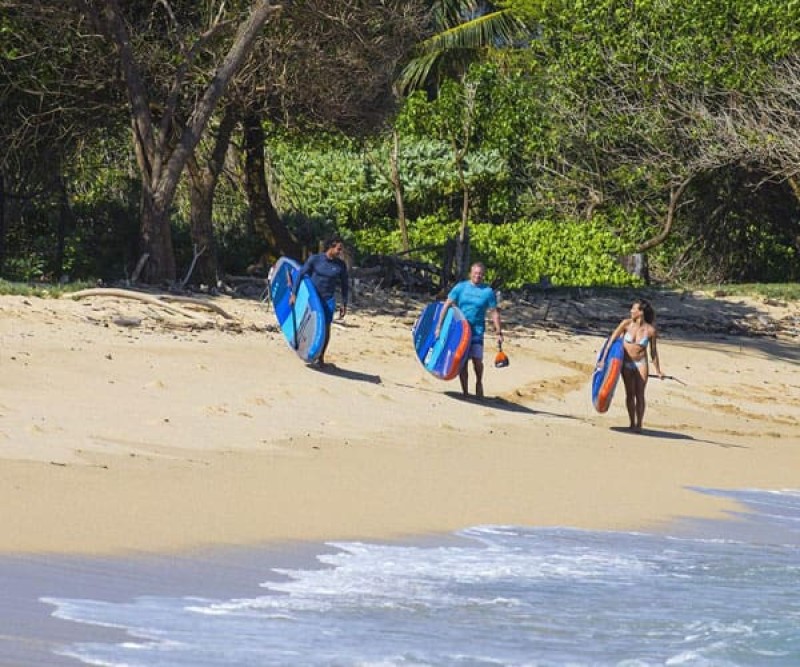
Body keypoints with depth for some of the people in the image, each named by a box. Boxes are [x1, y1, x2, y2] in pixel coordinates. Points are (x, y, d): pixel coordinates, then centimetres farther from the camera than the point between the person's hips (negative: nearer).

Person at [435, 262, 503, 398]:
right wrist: (439, 326, -4)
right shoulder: (460, 287, 2)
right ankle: (465, 391, 13)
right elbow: (447, 306, 1)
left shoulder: (488, 291, 1)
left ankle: (479, 382, 16)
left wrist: (499, 332, -2)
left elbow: (494, 313, 3)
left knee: (477, 359, -12)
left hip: (477, 331, -1)